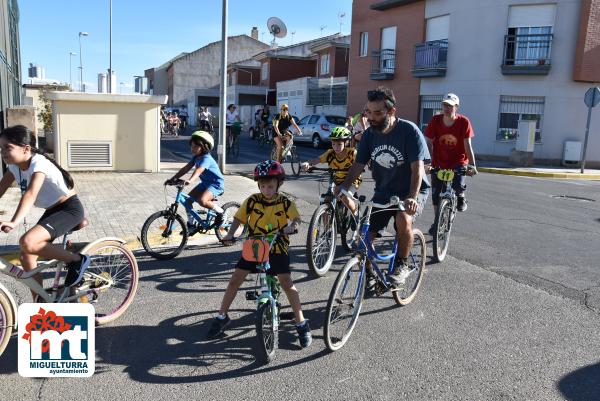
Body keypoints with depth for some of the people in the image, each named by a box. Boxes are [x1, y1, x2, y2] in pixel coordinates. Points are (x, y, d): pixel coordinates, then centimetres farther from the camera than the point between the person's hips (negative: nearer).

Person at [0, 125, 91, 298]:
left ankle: (76, 260, -9)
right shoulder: (14, 165, 1)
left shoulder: (38, 163, -23)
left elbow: (30, 194, -37)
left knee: (27, 242, -28)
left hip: (70, 209, -9)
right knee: (26, 257, 3)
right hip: (52, 211, 9)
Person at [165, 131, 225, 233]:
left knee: (202, 201, -32)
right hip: (205, 183, 9)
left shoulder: (206, 158, -23)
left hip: (216, 183, -9)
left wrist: (189, 180, -55)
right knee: (187, 200, -2)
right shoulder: (196, 157, 3)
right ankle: (192, 224, 11)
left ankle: (219, 211, -7)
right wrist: (173, 179, -9)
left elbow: (199, 170, -40)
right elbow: (186, 168, -1)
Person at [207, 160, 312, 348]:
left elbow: (296, 218, -16)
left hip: (277, 248, -2)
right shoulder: (252, 200, -2)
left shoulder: (285, 202, -5)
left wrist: (292, 226, -39)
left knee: (286, 282, -13)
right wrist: (230, 234, -18)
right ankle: (222, 317, 17)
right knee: (235, 279, -2)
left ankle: (301, 323, 0)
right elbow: (239, 218, -2)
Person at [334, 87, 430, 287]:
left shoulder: (409, 131, -18)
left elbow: (417, 167, -23)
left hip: (411, 191, -4)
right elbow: (358, 164, 0)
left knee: (403, 219, -35)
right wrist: (344, 186, -18)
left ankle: (401, 265, -10)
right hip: (383, 192, 5)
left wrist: (412, 197, -37)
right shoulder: (369, 134, -3)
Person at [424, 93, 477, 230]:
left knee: (458, 187, -23)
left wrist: (472, 165, -21)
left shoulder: (464, 122, -14)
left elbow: (467, 145, -14)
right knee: (436, 193, 3)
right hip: (438, 163, 2)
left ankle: (461, 196, 16)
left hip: (458, 162, -2)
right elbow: (428, 143, -9)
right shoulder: (435, 121, -12)